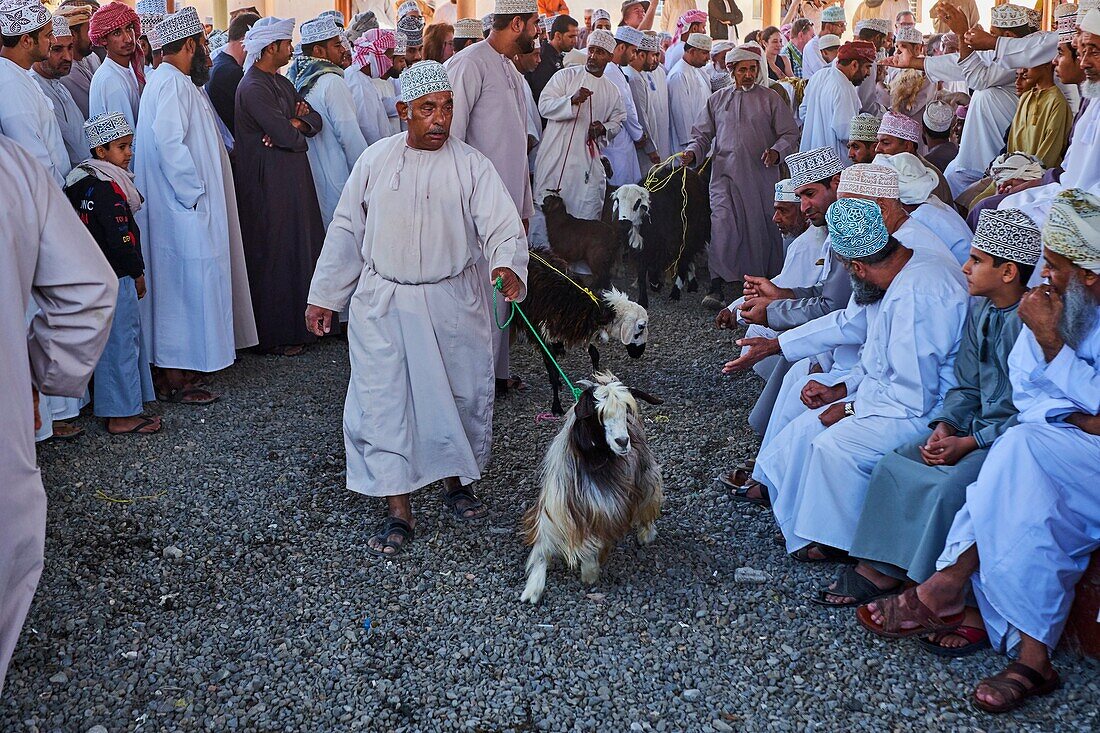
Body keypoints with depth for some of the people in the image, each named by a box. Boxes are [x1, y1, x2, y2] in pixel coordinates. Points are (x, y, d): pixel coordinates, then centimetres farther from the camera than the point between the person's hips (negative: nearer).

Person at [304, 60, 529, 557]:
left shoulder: (471, 166, -3)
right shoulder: (375, 161, 2)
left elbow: (503, 226, -12)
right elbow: (347, 231, 8)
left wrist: (508, 265, -34)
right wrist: (324, 296, 9)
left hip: (454, 305, 0)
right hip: (382, 306, 0)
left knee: (464, 395, 11)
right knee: (383, 403, -1)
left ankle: (456, 481, 37)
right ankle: (398, 511, 11)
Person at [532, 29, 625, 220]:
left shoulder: (612, 91, 14)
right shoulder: (566, 76, 2)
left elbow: (617, 122, 23)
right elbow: (544, 106, -6)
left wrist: (604, 129, 0)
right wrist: (572, 100, -22)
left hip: (588, 163, 3)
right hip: (556, 159, -3)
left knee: (588, 215, 0)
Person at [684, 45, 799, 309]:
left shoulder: (770, 99, 8)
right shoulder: (717, 99, 14)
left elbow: (790, 134, 5)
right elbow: (703, 134, 16)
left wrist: (776, 151, -15)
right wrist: (693, 152, -5)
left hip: (761, 175, 0)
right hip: (725, 173, 0)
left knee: (761, 228, 5)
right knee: (722, 225, -14)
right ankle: (717, 286, -18)